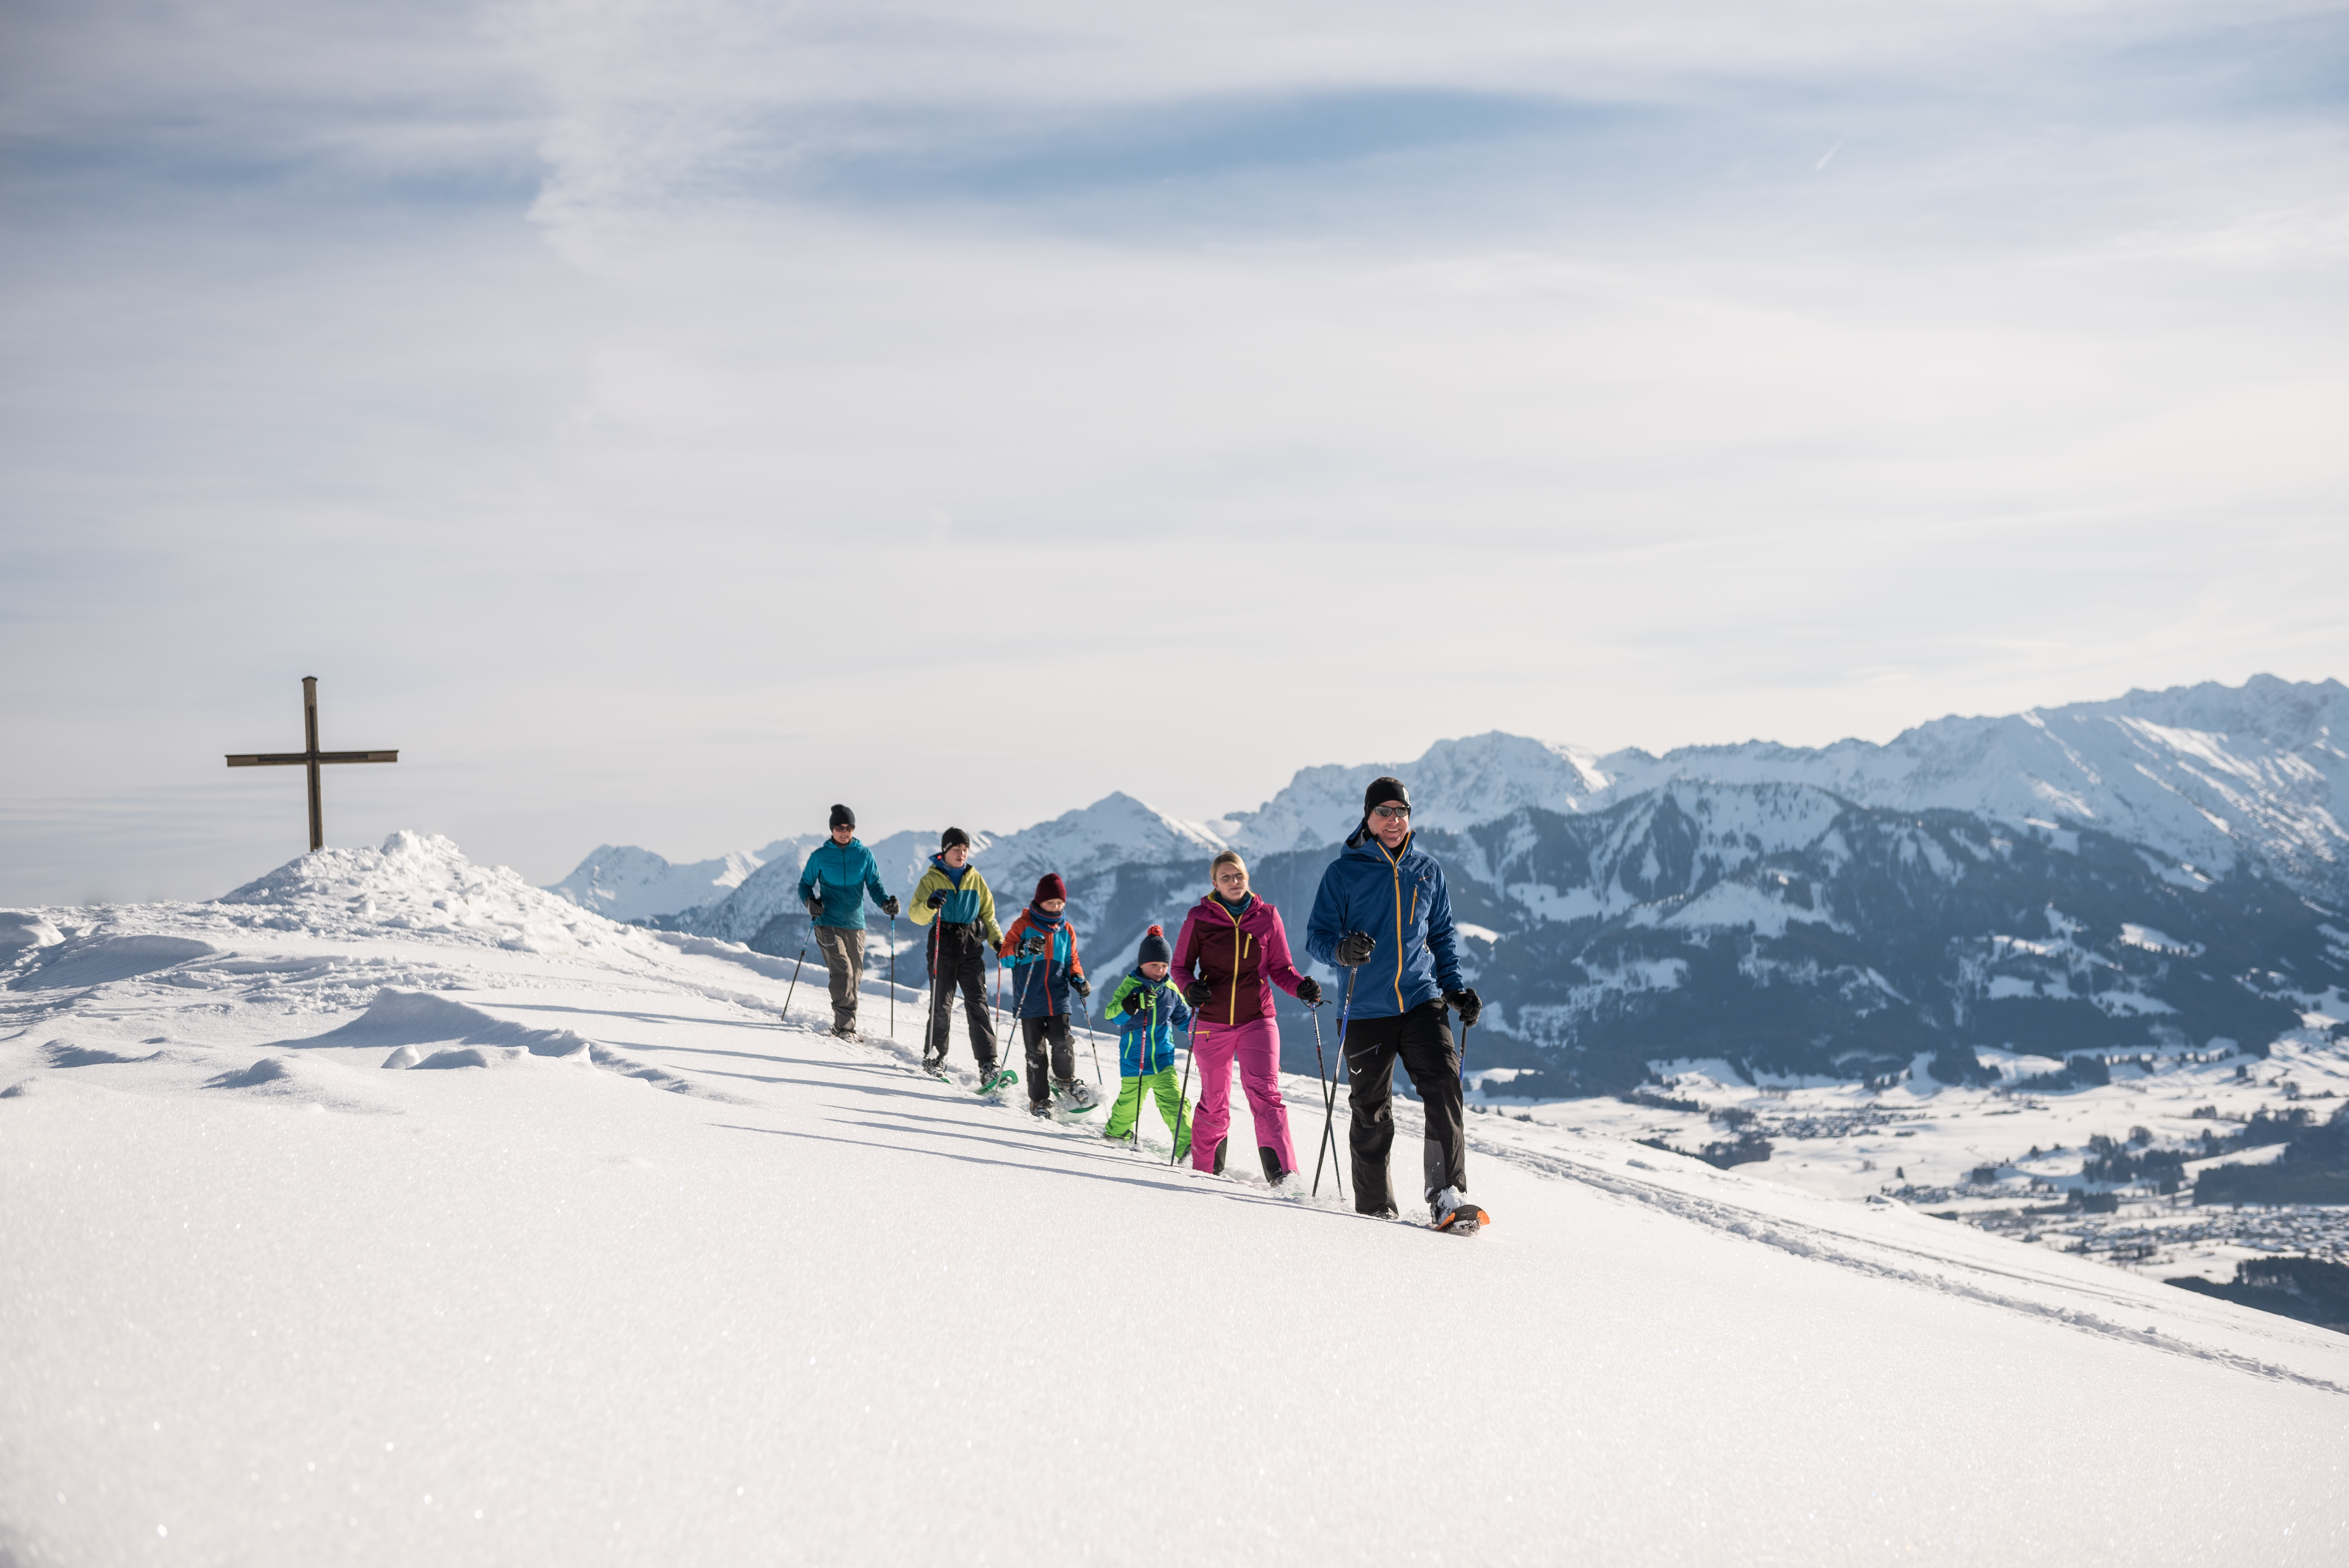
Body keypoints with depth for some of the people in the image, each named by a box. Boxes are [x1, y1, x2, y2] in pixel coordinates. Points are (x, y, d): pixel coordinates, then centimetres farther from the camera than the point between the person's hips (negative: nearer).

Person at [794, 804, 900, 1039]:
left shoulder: (864, 855, 6)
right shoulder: (820, 856, 2)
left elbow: (874, 885, 8)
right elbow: (805, 884, 9)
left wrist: (886, 903, -11)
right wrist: (810, 902, -12)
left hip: (855, 924, 3)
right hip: (828, 923, -3)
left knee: (855, 975, 7)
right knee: (843, 971, -16)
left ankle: (844, 1021, 22)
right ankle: (845, 1026, -15)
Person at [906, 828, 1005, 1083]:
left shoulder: (976, 880, 13)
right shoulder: (932, 879, 4)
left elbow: (988, 914, 18)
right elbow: (916, 915, -4)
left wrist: (996, 939, 2)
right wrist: (929, 905, -26)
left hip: (971, 947, 2)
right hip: (943, 945, -1)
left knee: (978, 1003, -8)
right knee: (941, 1004, -1)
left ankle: (988, 1065, -14)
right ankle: (934, 1055, 19)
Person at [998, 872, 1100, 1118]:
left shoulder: (1066, 930, 12)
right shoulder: (1023, 925, 1)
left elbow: (1072, 961, 20)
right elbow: (1005, 954, -4)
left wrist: (1078, 980, 1)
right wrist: (1023, 949, -22)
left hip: (1058, 999, 2)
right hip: (1030, 1001, -2)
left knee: (1062, 1042, -12)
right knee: (1036, 1050, 0)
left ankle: (1065, 1081, 16)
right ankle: (1039, 1100, 12)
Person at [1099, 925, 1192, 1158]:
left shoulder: (1171, 991, 7)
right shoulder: (1130, 987, -6)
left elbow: (1184, 1018, 19)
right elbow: (1111, 1015, -17)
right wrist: (1133, 1005, -33)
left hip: (1164, 1060, 2)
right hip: (1134, 1062, -2)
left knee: (1174, 1102, -9)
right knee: (1129, 1102, 8)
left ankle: (1187, 1147, -10)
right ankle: (1117, 1133, 35)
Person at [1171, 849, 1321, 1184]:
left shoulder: (1267, 916, 2)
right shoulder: (1199, 918, 0)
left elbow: (1280, 968, 9)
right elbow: (1181, 966, 6)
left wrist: (1301, 987, -11)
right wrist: (1191, 988, -15)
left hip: (1257, 1020, 0)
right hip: (1212, 1022, 0)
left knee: (1264, 1092, -18)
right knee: (1214, 1104, 9)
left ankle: (1282, 1174, -23)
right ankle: (1205, 1169, 32)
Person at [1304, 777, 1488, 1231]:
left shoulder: (1427, 870, 11)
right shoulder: (1344, 872, 1)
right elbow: (1317, 936, 0)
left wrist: (1456, 988, 9)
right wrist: (1343, 950, -23)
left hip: (1422, 1001, 2)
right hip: (1367, 1008, -2)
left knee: (1444, 1087, -15)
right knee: (1371, 1110, 4)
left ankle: (1448, 1197, -17)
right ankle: (1374, 1206, 17)